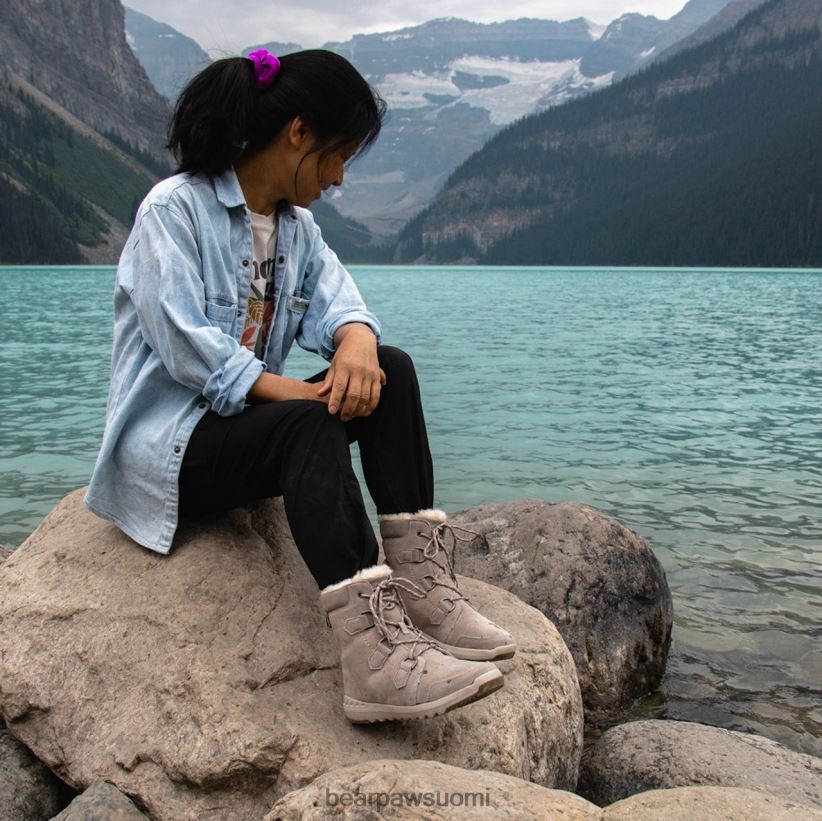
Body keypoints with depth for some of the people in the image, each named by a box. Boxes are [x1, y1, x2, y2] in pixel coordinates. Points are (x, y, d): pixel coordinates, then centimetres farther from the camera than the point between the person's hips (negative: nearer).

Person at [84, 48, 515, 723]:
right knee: (309, 424, -35)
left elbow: (335, 297, -2)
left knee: (390, 369, -13)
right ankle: (375, 655, -45)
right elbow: (185, 346, -22)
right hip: (167, 443, -7)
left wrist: (356, 339, -26)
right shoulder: (174, 209, -11)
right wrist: (295, 391, -29)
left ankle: (419, 586, -22)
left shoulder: (296, 224, 13)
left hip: (249, 419, 7)